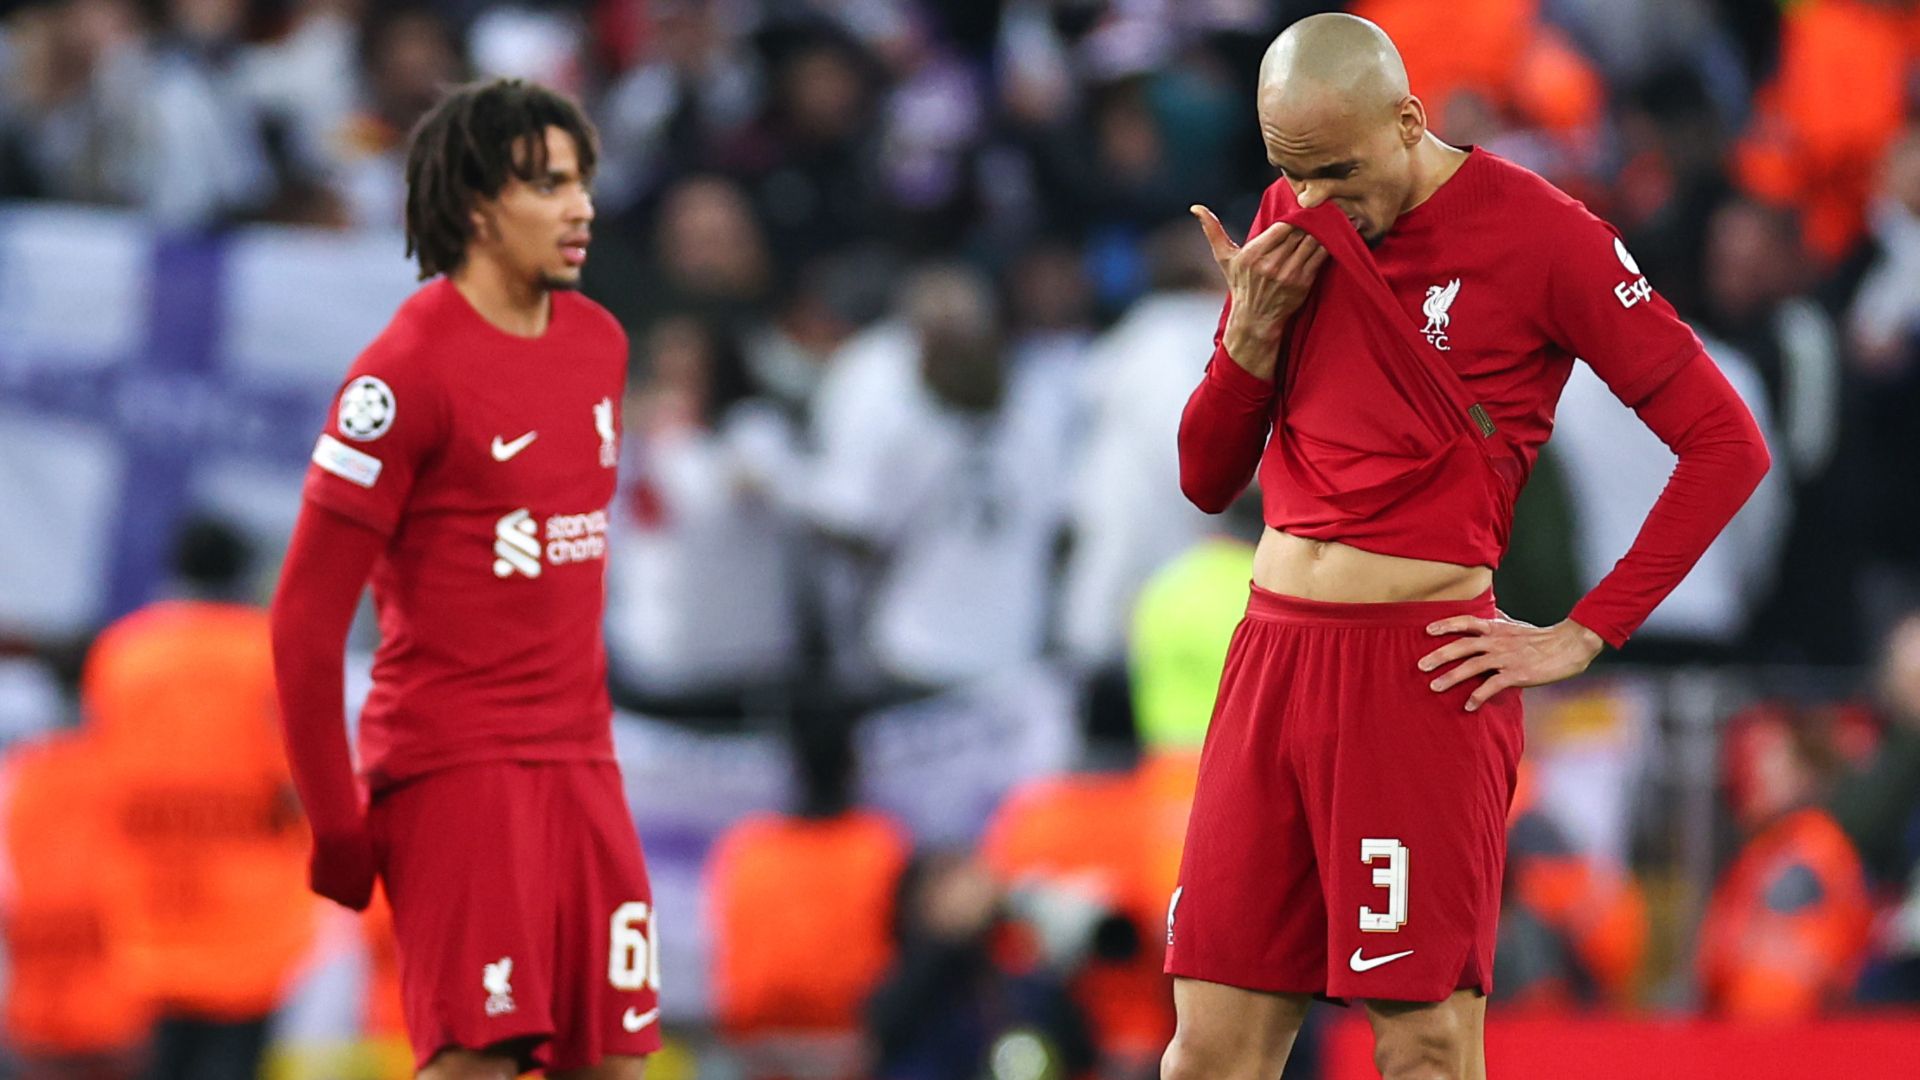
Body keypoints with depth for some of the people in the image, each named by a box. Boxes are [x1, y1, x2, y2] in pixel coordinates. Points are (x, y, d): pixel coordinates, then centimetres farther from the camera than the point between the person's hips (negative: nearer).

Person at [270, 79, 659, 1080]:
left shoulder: (599, 342, 12)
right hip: (454, 766, -7)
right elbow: (306, 615, -11)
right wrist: (336, 825, -10)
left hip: (580, 762, 7)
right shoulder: (407, 369, -11)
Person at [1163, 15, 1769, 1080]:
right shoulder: (1291, 225, 12)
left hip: (1419, 672, -6)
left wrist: (1585, 634, -7)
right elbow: (1207, 479, 17)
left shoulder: (1538, 232, -6)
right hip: (1271, 655, 6)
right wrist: (1253, 330, -2)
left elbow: (1725, 442, -6)